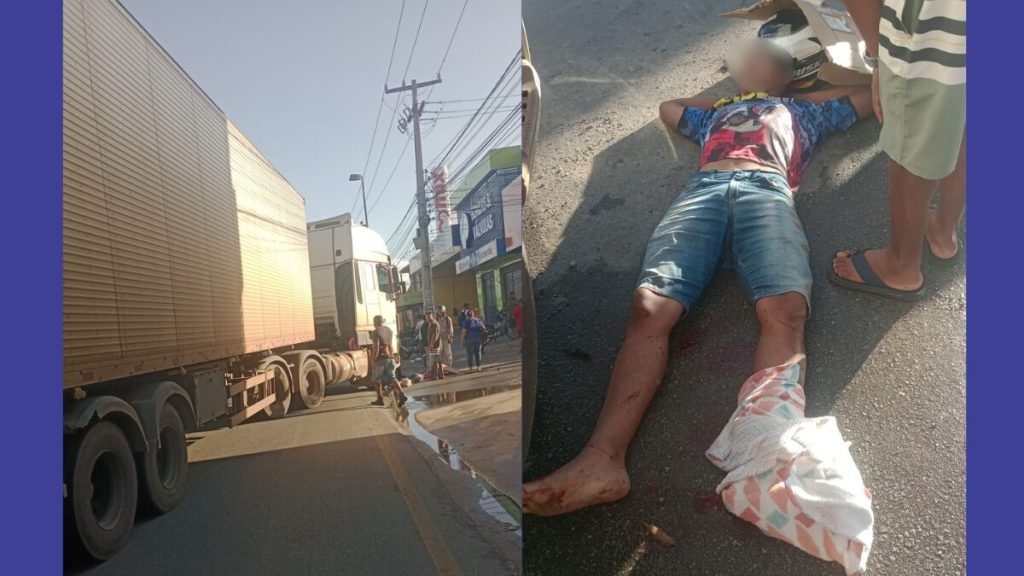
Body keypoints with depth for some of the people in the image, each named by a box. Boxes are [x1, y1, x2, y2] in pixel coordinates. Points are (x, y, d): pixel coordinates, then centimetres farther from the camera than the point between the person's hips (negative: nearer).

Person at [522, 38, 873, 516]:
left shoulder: (801, 110, 40)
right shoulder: (715, 111, 45)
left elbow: (869, 96, 45)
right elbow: (668, 107, 59)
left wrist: (806, 94, 47)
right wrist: (726, 101, 55)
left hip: (767, 191, 0)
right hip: (702, 191, 1)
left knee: (784, 311, -34)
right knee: (650, 307, -29)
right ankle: (603, 459, -44)